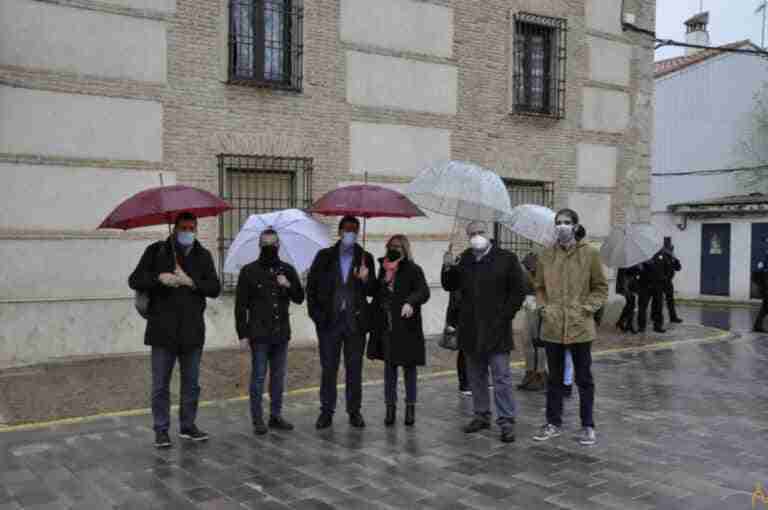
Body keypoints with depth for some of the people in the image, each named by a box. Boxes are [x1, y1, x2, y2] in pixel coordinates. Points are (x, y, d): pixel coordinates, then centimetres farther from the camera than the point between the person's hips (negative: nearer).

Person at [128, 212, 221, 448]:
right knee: (160, 385, 3)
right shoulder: (156, 251, 3)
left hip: (193, 329, 2)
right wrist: (159, 278, -16)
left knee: (191, 383, 11)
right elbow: (134, 280, 0)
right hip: (163, 329, -2)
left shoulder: (203, 256, 8)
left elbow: (215, 288, 2)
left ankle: (188, 426, 24)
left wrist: (191, 282, -13)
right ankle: (161, 430, 14)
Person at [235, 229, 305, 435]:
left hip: (281, 333, 4)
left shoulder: (287, 270, 8)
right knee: (258, 377, 0)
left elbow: (300, 298, 9)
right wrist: (242, 334, -6)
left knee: (278, 377, 10)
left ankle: (276, 416, 20)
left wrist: (289, 286, -11)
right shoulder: (249, 271, -2)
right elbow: (240, 305, -2)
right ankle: (257, 420, 8)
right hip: (259, 334, -4)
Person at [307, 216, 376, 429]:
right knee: (328, 368, 5)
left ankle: (354, 411, 18)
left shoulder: (365, 258, 6)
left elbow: (373, 292, 5)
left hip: (355, 321, 0)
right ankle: (326, 411, 15)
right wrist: (316, 313, -2)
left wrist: (365, 280, -16)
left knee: (354, 368, 7)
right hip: (329, 321, 0)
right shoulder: (324, 256, 5)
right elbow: (311, 286, 6)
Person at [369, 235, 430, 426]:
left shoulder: (413, 270, -6)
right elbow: (378, 295, 14)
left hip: (406, 326, -4)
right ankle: (390, 406, 18)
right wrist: (373, 321, 7)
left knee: (409, 366, 6)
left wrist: (410, 302, -38)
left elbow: (423, 291, -19)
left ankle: (410, 407, 18)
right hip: (386, 326, 4)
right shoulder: (384, 269, 10)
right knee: (389, 366, 9)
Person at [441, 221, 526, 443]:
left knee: (502, 378, -3)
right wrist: (447, 268, -6)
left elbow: (518, 291, -2)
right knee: (476, 377, 14)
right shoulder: (463, 260, 8)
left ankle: (506, 422, 3)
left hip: (496, 330, -5)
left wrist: (504, 317, -8)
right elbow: (449, 286, 13)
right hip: (470, 331, 5)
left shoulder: (506, 259, -3)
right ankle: (482, 416, 26)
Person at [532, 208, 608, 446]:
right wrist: (544, 307, 0)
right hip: (552, 327, 3)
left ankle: (587, 426, 21)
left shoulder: (590, 254, -4)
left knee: (584, 379, 8)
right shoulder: (546, 255, 4)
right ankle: (553, 423, 26)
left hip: (580, 327, -3)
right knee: (554, 378, 14)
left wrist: (586, 308, -10)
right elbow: (539, 287, 14)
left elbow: (601, 288, 1)